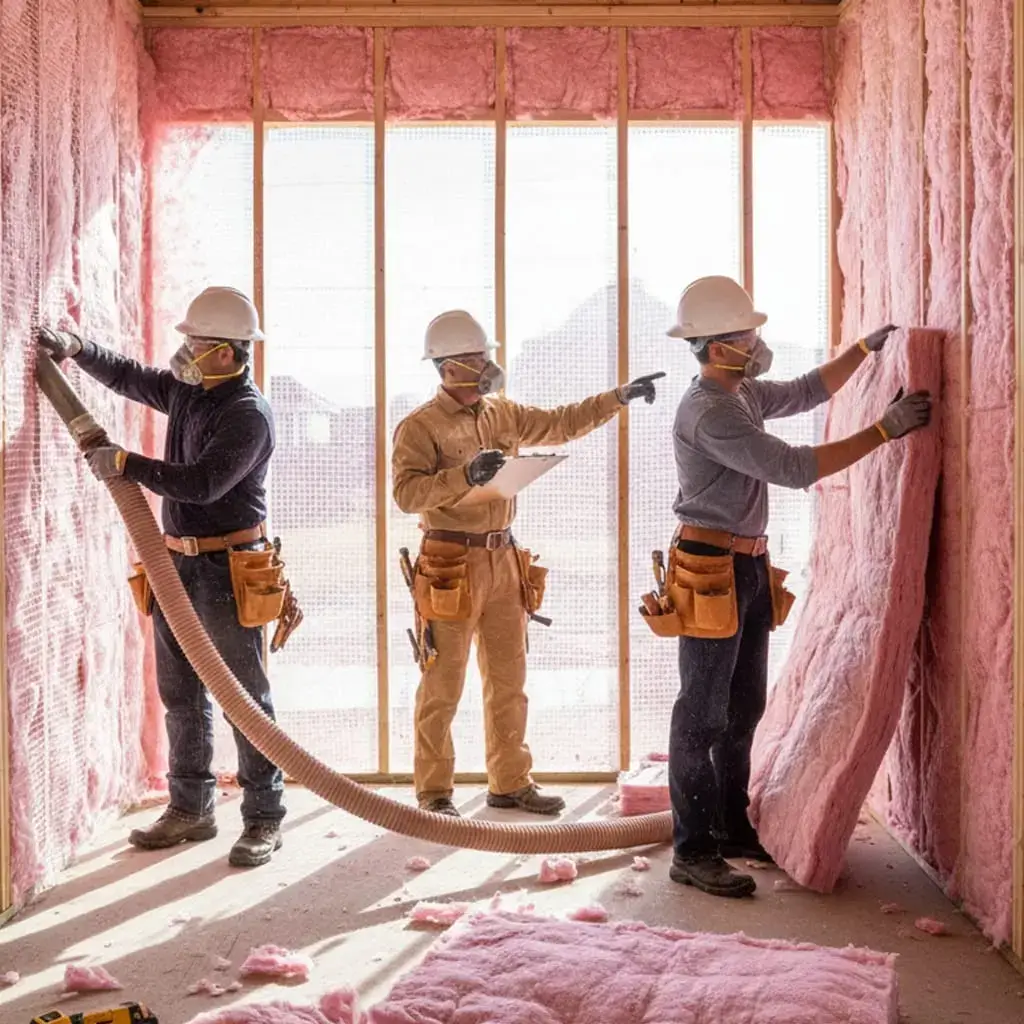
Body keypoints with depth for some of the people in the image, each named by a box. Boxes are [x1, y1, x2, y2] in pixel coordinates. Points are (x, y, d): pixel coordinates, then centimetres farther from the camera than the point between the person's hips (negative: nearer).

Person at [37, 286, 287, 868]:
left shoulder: (248, 414, -16)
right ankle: (191, 810, 25)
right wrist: (75, 348, 15)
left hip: (229, 569, -9)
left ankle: (264, 820, 5)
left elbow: (203, 483, -25)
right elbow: (130, 378, 27)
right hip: (178, 563, 9)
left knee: (246, 696, -3)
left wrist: (126, 464, -19)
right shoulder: (187, 391, 9)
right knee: (182, 695, 14)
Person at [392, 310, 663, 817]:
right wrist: (465, 475, -30)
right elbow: (407, 492, -19)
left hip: (503, 561, 7)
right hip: (452, 563, -7)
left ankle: (510, 782, 23)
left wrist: (619, 397, 15)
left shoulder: (501, 414, 12)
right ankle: (434, 791, 11)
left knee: (509, 679, 12)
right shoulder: (420, 426, -8)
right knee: (443, 685, -1)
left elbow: (562, 423, 20)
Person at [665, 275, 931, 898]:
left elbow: (808, 392, 27)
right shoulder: (709, 413, -21)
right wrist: (885, 430, -23)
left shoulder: (743, 393, 10)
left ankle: (732, 828, 28)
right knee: (703, 714, -4)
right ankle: (693, 851, 4)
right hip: (712, 569, -10)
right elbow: (793, 468, -27)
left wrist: (865, 348, 19)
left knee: (743, 708, 16)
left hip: (749, 566, 10)